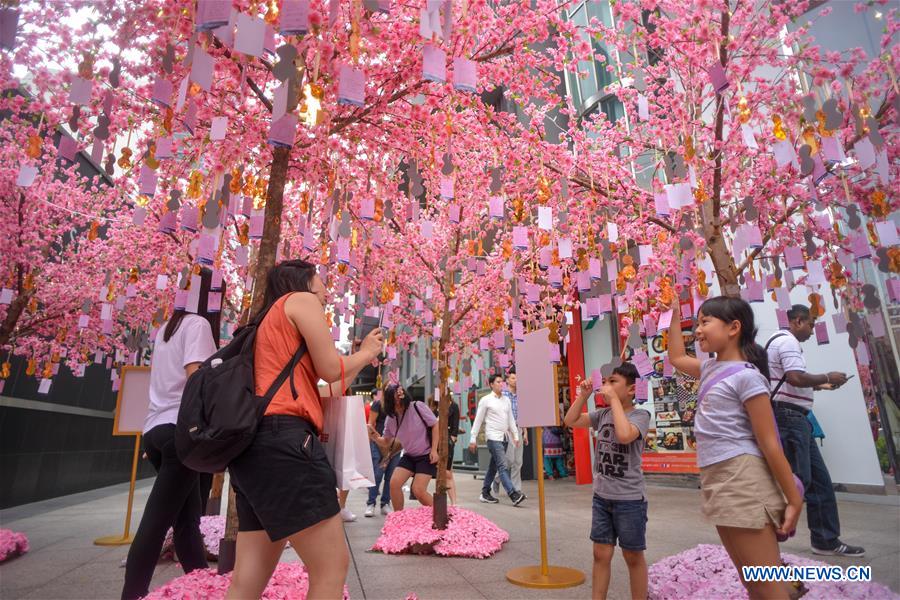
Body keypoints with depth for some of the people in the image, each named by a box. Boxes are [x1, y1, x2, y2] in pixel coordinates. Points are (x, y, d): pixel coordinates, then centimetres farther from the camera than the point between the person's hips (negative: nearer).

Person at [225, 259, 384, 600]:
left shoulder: (271, 319, 30)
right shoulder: (301, 299, 5)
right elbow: (330, 369, -2)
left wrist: (361, 363, 33)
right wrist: (366, 352, 18)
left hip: (255, 444, 10)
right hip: (282, 438, -10)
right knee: (332, 566, -5)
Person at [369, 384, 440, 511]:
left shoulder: (417, 406, -18)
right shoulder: (390, 419, -3)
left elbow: (435, 425, -11)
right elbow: (386, 442, 7)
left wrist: (434, 450, -16)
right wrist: (375, 437, -15)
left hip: (426, 454, -5)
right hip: (409, 456, 5)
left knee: (418, 491, -14)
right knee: (394, 483, -9)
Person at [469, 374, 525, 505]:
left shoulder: (506, 400, 13)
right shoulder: (486, 400, -3)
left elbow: (511, 419, 18)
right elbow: (478, 421, -2)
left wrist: (515, 435, 12)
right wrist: (473, 439, -2)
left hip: (504, 438, 6)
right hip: (493, 437, -6)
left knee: (493, 467, 12)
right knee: (503, 466, -13)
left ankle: (485, 494, 21)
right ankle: (513, 494, -16)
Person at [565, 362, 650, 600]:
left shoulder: (640, 415, -12)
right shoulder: (602, 414, 3)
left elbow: (624, 435, -32)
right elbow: (570, 421, 7)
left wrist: (614, 398, -25)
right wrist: (583, 395, -2)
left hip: (630, 500, -5)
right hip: (601, 497, 5)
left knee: (633, 557, 12)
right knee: (601, 554, 12)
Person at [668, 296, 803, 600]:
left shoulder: (746, 376, -12)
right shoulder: (711, 368, 11)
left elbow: (769, 443, -13)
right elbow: (677, 358, 30)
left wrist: (794, 501, -11)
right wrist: (674, 313, 28)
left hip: (741, 480, -9)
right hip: (717, 479, 9)